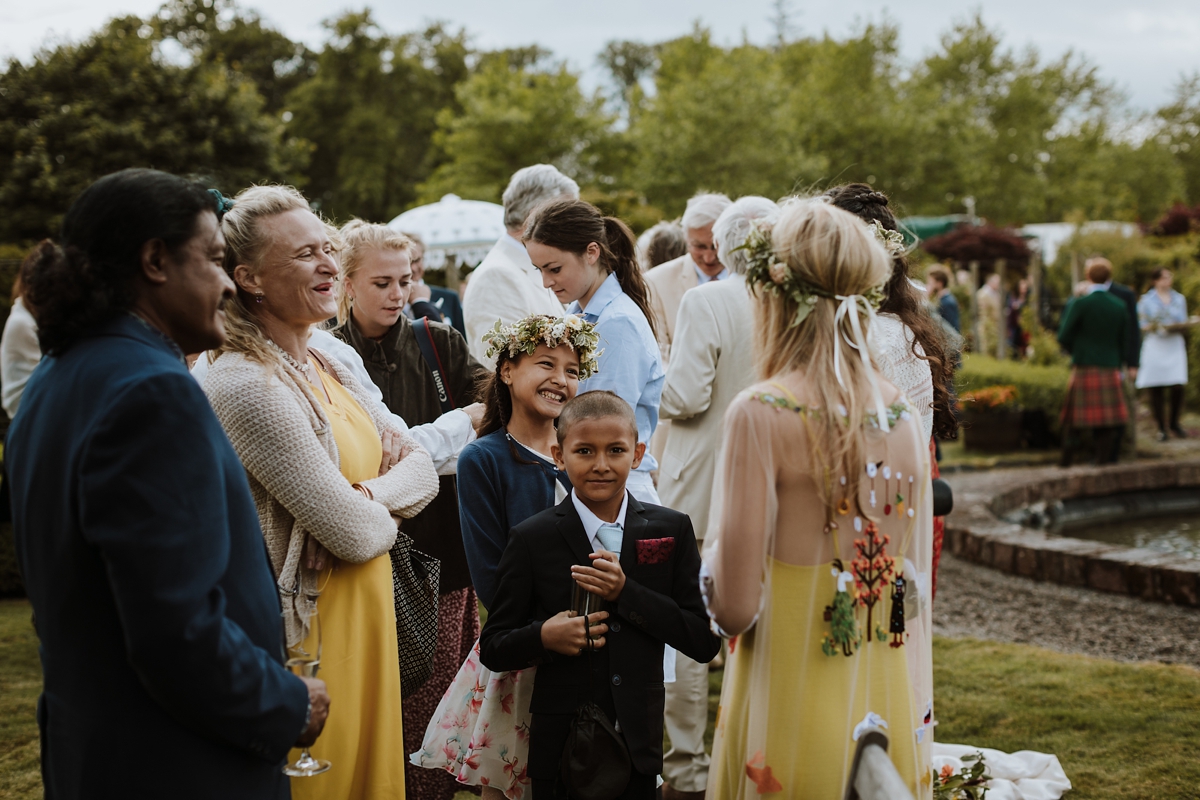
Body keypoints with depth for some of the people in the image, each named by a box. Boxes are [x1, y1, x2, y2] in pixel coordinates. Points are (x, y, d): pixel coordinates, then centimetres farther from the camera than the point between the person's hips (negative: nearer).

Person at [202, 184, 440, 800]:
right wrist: (384, 514, 1)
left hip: (365, 627, 9)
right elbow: (354, 534, -21)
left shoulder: (326, 368, 9)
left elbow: (421, 468, 7)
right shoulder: (248, 386, -20)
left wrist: (368, 496, -14)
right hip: (308, 638, -9)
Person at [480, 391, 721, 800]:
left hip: (639, 749, 2)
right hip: (561, 750, -1)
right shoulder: (532, 539, -2)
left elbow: (705, 641, -3)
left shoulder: (671, 530, 3)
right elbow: (493, 648, 2)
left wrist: (625, 593, -14)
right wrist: (543, 638, -19)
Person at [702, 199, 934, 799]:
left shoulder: (762, 413, -15)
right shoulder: (903, 413, 1)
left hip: (795, 714, -5)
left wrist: (713, 548, 5)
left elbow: (735, 607, -15)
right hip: (893, 713, 5)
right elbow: (917, 587, 8)